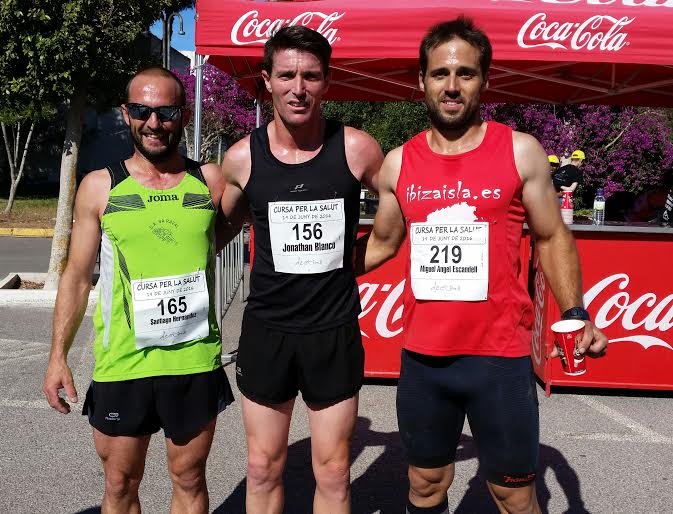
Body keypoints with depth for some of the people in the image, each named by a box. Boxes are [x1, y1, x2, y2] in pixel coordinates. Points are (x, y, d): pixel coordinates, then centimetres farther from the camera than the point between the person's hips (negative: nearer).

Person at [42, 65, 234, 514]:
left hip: (196, 362, 0)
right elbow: (77, 277, 4)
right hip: (121, 364, 0)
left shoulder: (211, 181, -1)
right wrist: (58, 355, 1)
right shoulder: (99, 187, 0)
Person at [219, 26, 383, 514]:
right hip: (266, 330, 1)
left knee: (333, 474, 11)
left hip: (335, 331, -1)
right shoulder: (242, 157, -5)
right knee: (263, 469, 14)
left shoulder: (357, 149, -9)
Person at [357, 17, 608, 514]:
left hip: (501, 357, -2)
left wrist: (575, 315, -6)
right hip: (421, 358, 3)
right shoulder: (399, 163, 3)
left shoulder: (520, 151, -4)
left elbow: (553, 238, 5)